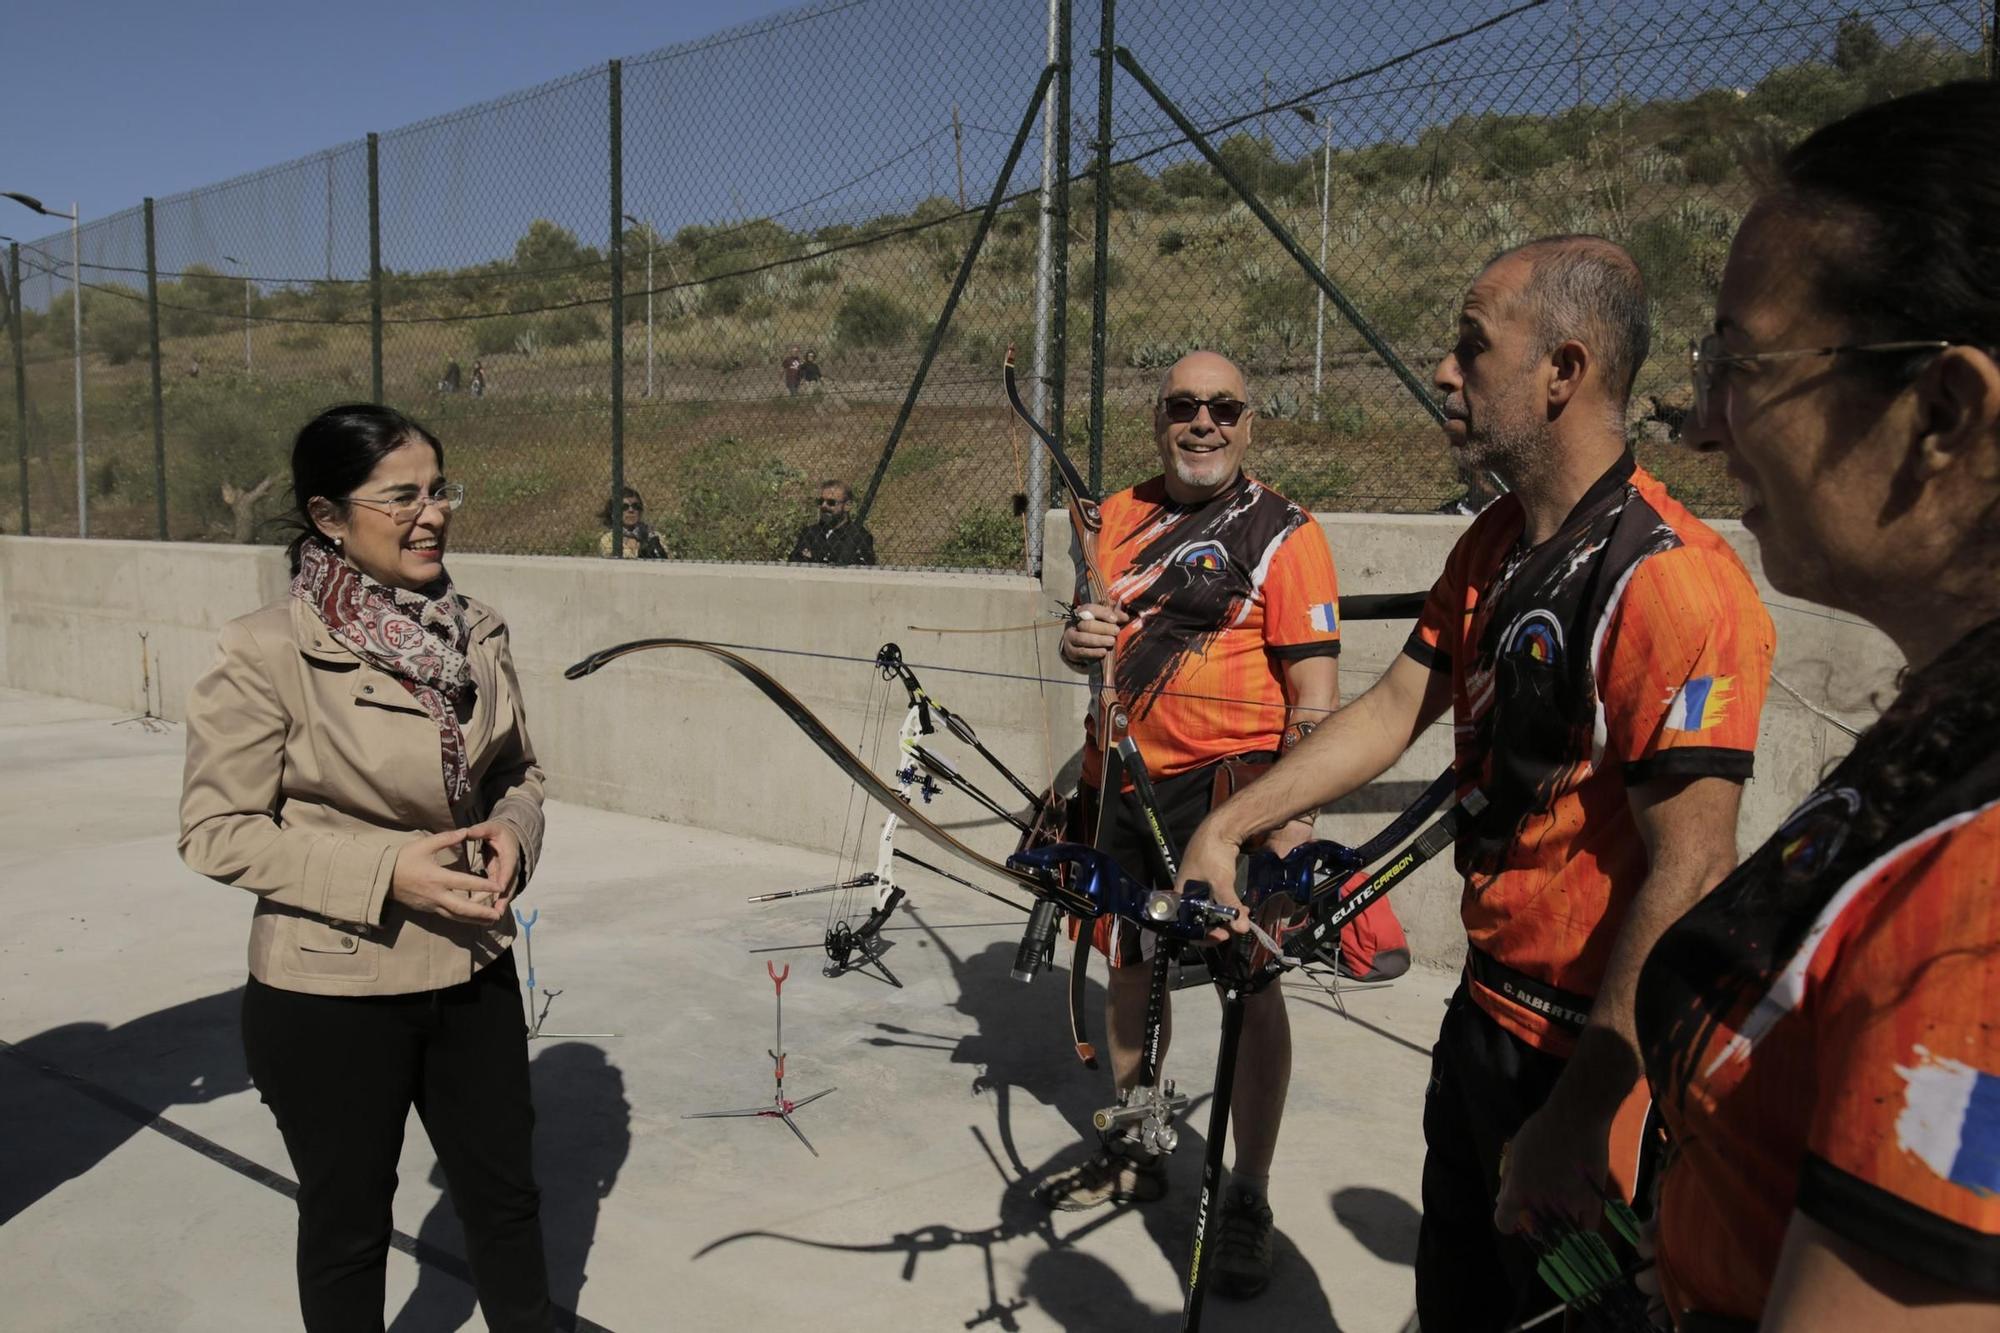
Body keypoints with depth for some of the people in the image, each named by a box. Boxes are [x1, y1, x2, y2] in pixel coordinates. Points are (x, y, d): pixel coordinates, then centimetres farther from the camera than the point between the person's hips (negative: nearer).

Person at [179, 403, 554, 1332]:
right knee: (347, 1221, 17)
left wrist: (511, 831, -10)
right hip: (330, 993, -4)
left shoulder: (477, 635, -1)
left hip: (474, 971, 5)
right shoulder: (267, 653, -17)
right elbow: (216, 830, -14)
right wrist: (384, 869, -23)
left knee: (504, 1194, 20)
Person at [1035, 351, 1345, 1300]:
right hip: (1123, 782, 6)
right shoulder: (1119, 517, 10)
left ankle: (1248, 1196, 15)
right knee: (1131, 970, 16)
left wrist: (1292, 815, -23)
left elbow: (1315, 691, -12)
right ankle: (1131, 1154, 35)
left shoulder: (1284, 534, -7)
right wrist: (1080, 642, -4)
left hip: (1230, 789, -6)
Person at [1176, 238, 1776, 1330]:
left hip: (1589, 1060, -8)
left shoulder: (1672, 581, -24)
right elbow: (1394, 708, 10)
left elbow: (1688, 874, -26)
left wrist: (1576, 1115, -24)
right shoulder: (1491, 547, 4)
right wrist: (1226, 827, 5)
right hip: (1484, 1015, 8)